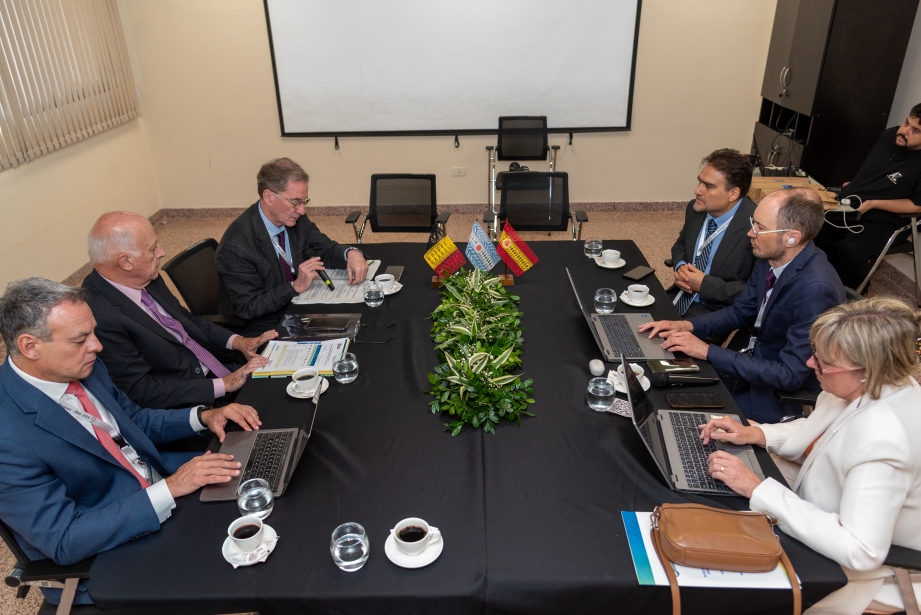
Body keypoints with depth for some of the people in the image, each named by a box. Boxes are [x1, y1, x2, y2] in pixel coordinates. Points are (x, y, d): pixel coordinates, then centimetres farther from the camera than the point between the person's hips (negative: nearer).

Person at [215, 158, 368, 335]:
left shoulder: (296, 219, -6)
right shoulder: (237, 244, -25)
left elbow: (327, 250, 4)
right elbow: (248, 308, -21)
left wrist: (351, 253, -18)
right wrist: (296, 286, -29)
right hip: (263, 328, -6)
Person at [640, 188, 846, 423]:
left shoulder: (816, 289, -31)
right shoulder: (770, 258, -7)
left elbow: (789, 375, -29)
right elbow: (741, 312, 9)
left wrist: (707, 351, -27)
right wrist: (688, 326, -8)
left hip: (781, 396, -7)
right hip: (754, 365, 7)